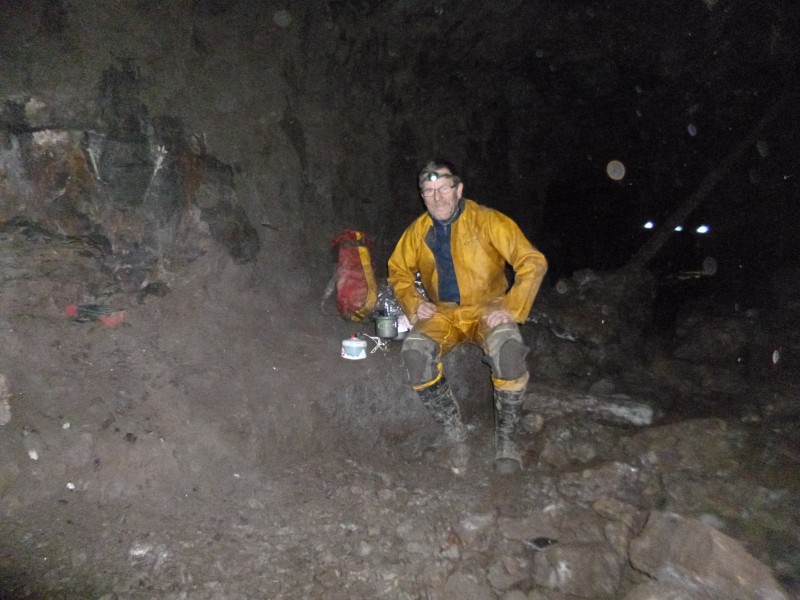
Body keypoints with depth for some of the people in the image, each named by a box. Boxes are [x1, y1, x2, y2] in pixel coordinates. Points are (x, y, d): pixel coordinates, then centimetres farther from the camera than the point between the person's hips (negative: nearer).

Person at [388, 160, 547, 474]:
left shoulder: (487, 220, -8)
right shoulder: (418, 230, 4)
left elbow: (533, 262, -10)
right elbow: (398, 272, 18)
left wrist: (511, 308, -20)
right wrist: (413, 303, -1)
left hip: (486, 309, -2)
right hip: (442, 314, 3)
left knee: (507, 347, -36)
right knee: (414, 351, -30)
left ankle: (506, 435, -14)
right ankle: (452, 428, -10)